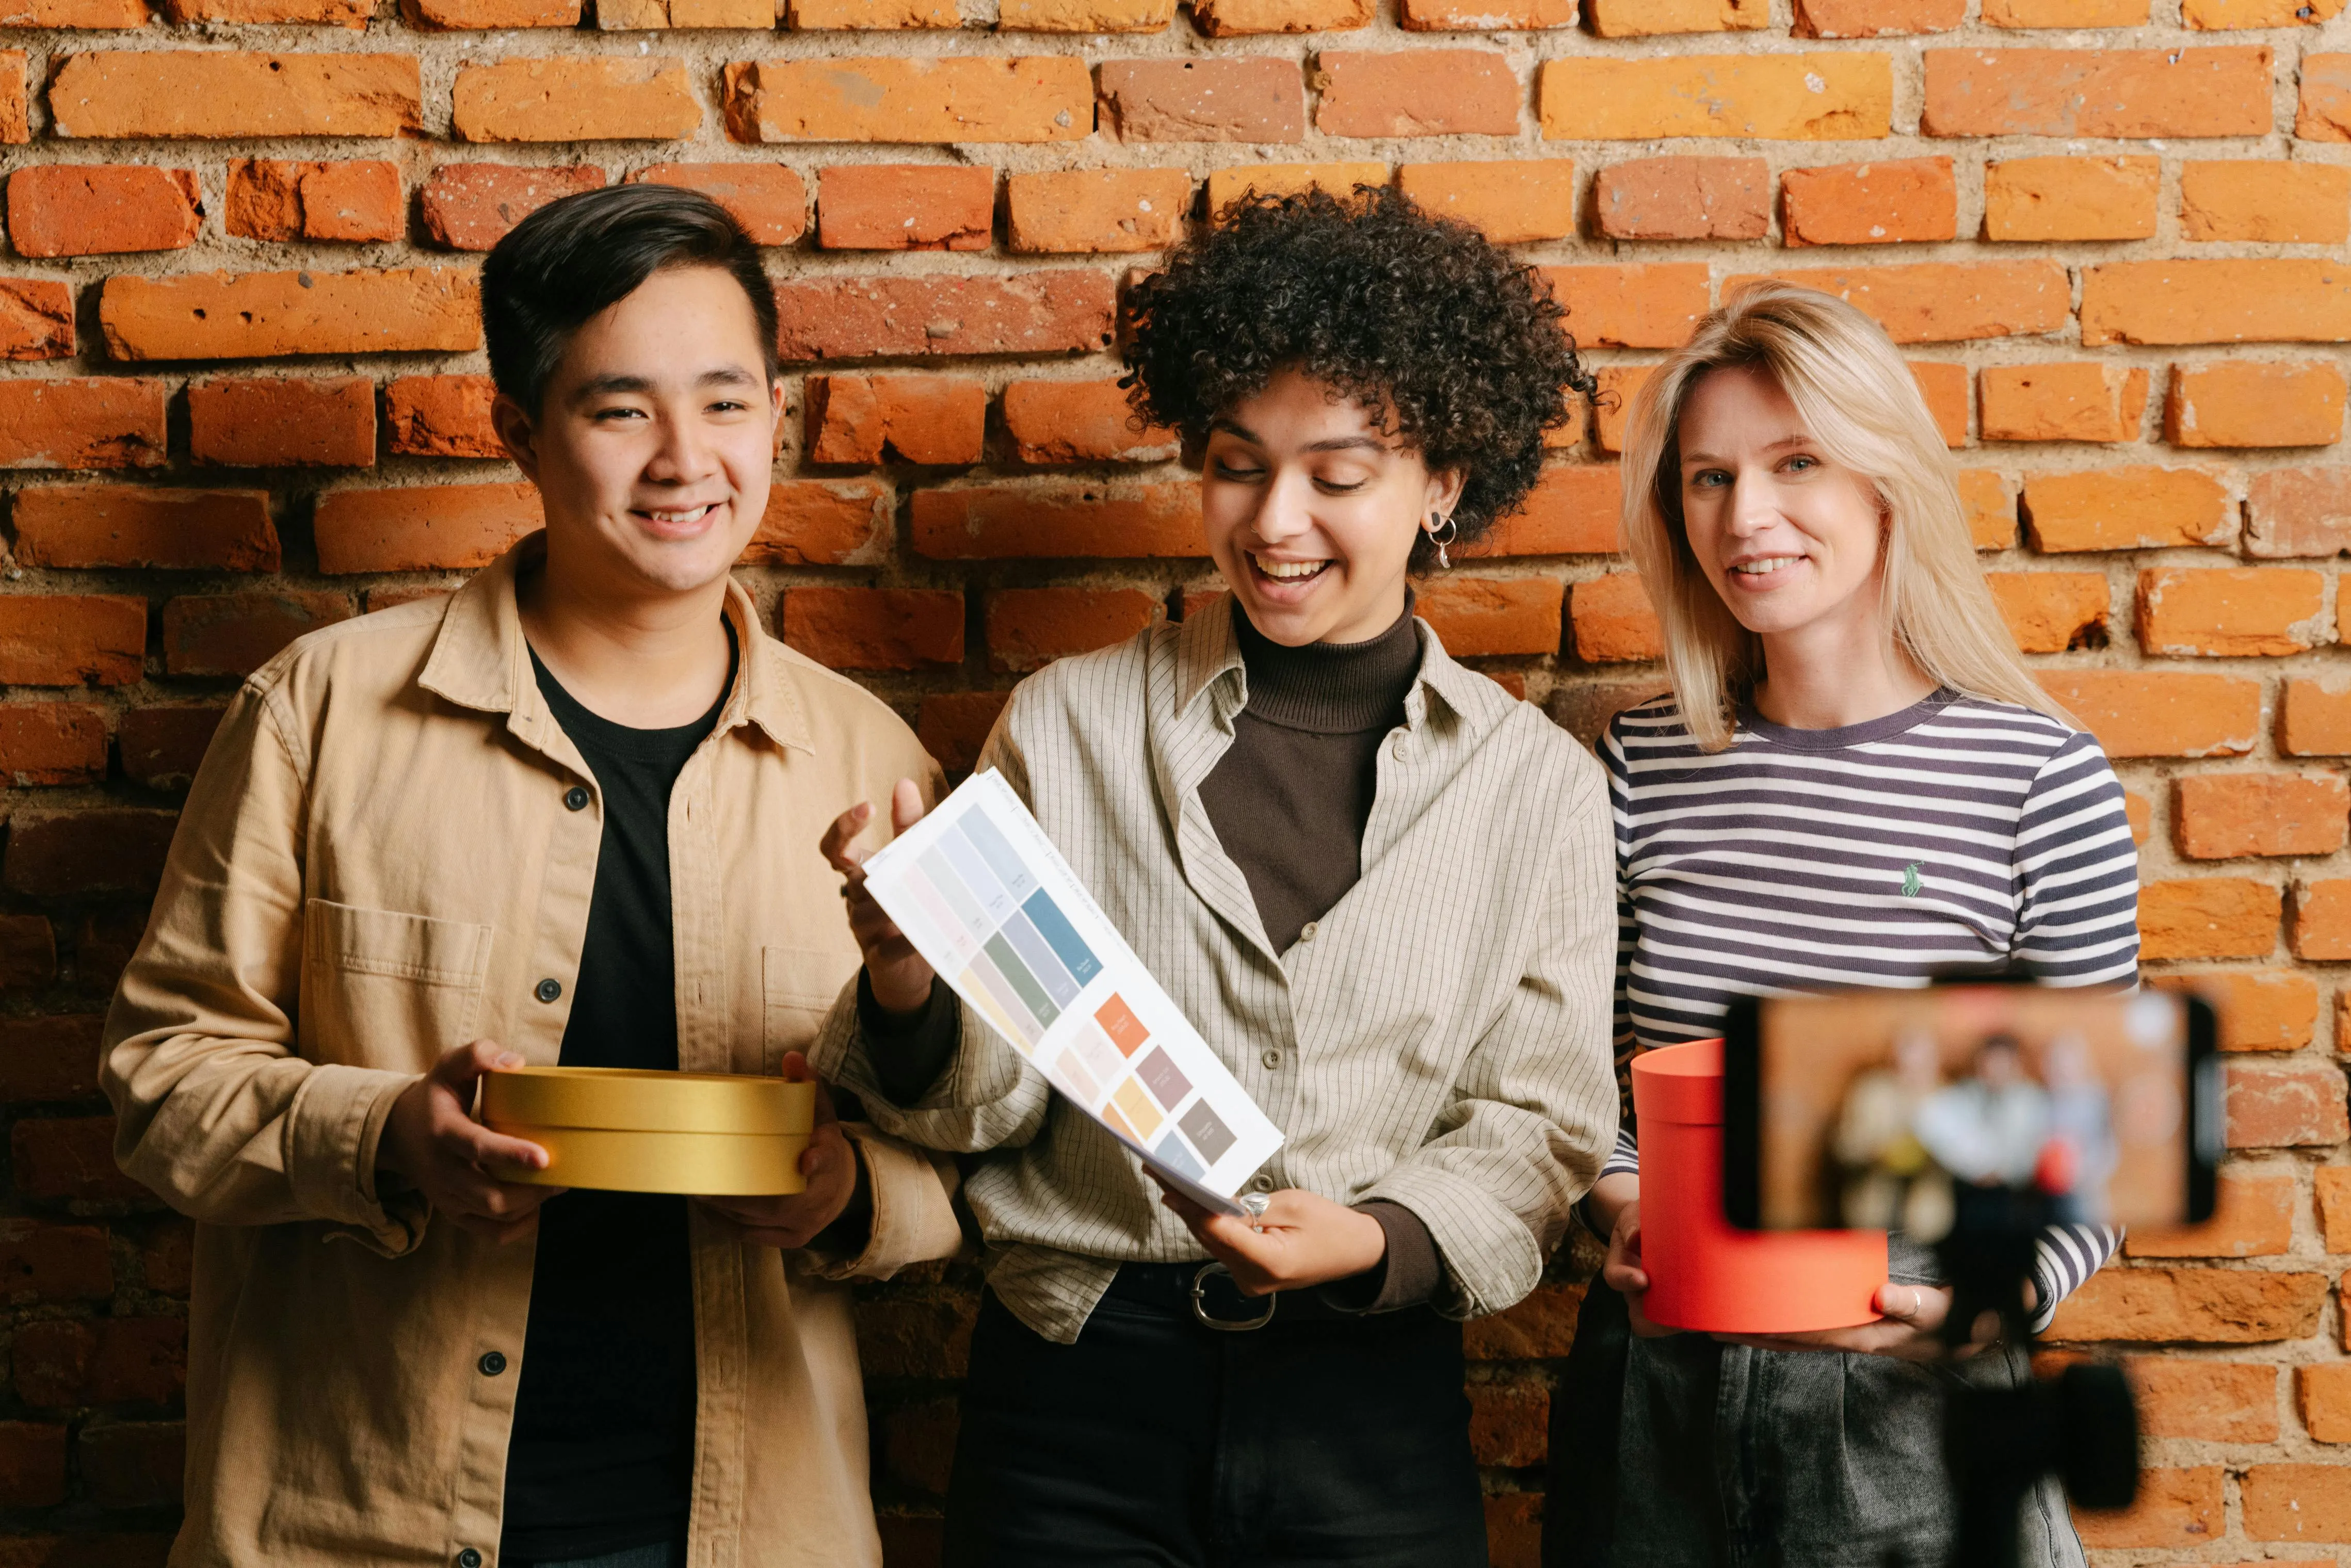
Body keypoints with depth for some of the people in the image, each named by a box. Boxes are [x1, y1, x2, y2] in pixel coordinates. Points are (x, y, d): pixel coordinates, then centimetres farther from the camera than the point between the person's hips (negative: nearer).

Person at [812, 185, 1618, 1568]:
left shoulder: (1538, 784, 3)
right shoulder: (1069, 725, 2)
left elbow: (1542, 1128, 2)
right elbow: (986, 1102, 1)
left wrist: (1377, 1239, -16)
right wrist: (912, 984, -20)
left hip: (1369, 1400, 0)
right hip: (1077, 1394, 0)